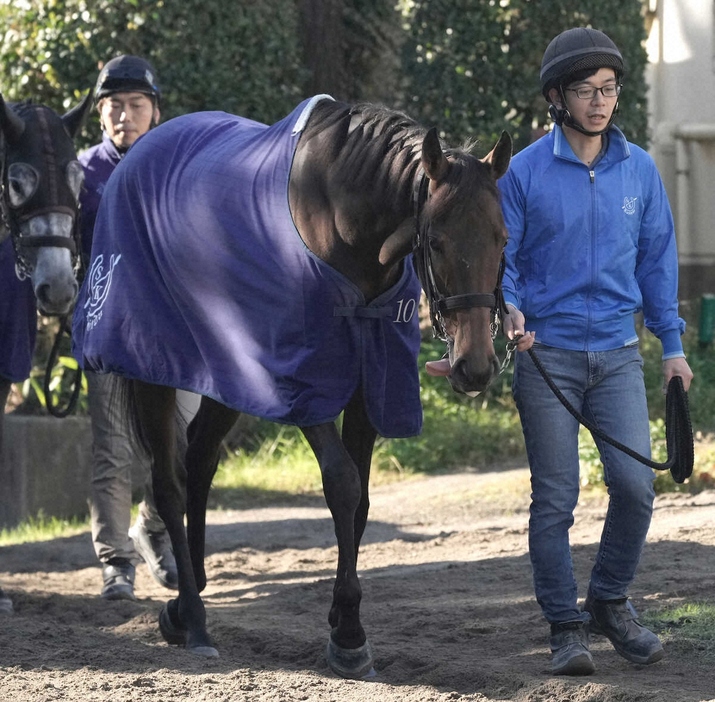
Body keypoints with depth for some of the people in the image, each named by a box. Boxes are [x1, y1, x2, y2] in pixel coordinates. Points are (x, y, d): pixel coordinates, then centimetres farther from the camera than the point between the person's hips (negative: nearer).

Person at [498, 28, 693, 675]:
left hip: (618, 354, 2)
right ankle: (566, 627, 11)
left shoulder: (640, 169, 5)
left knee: (635, 483, -7)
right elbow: (500, 256, -1)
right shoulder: (524, 173, -4)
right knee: (555, 499, 0)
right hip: (546, 354, -2)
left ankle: (610, 602, 15)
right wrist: (508, 308, -22)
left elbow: (657, 258, 13)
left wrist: (672, 343, 11)